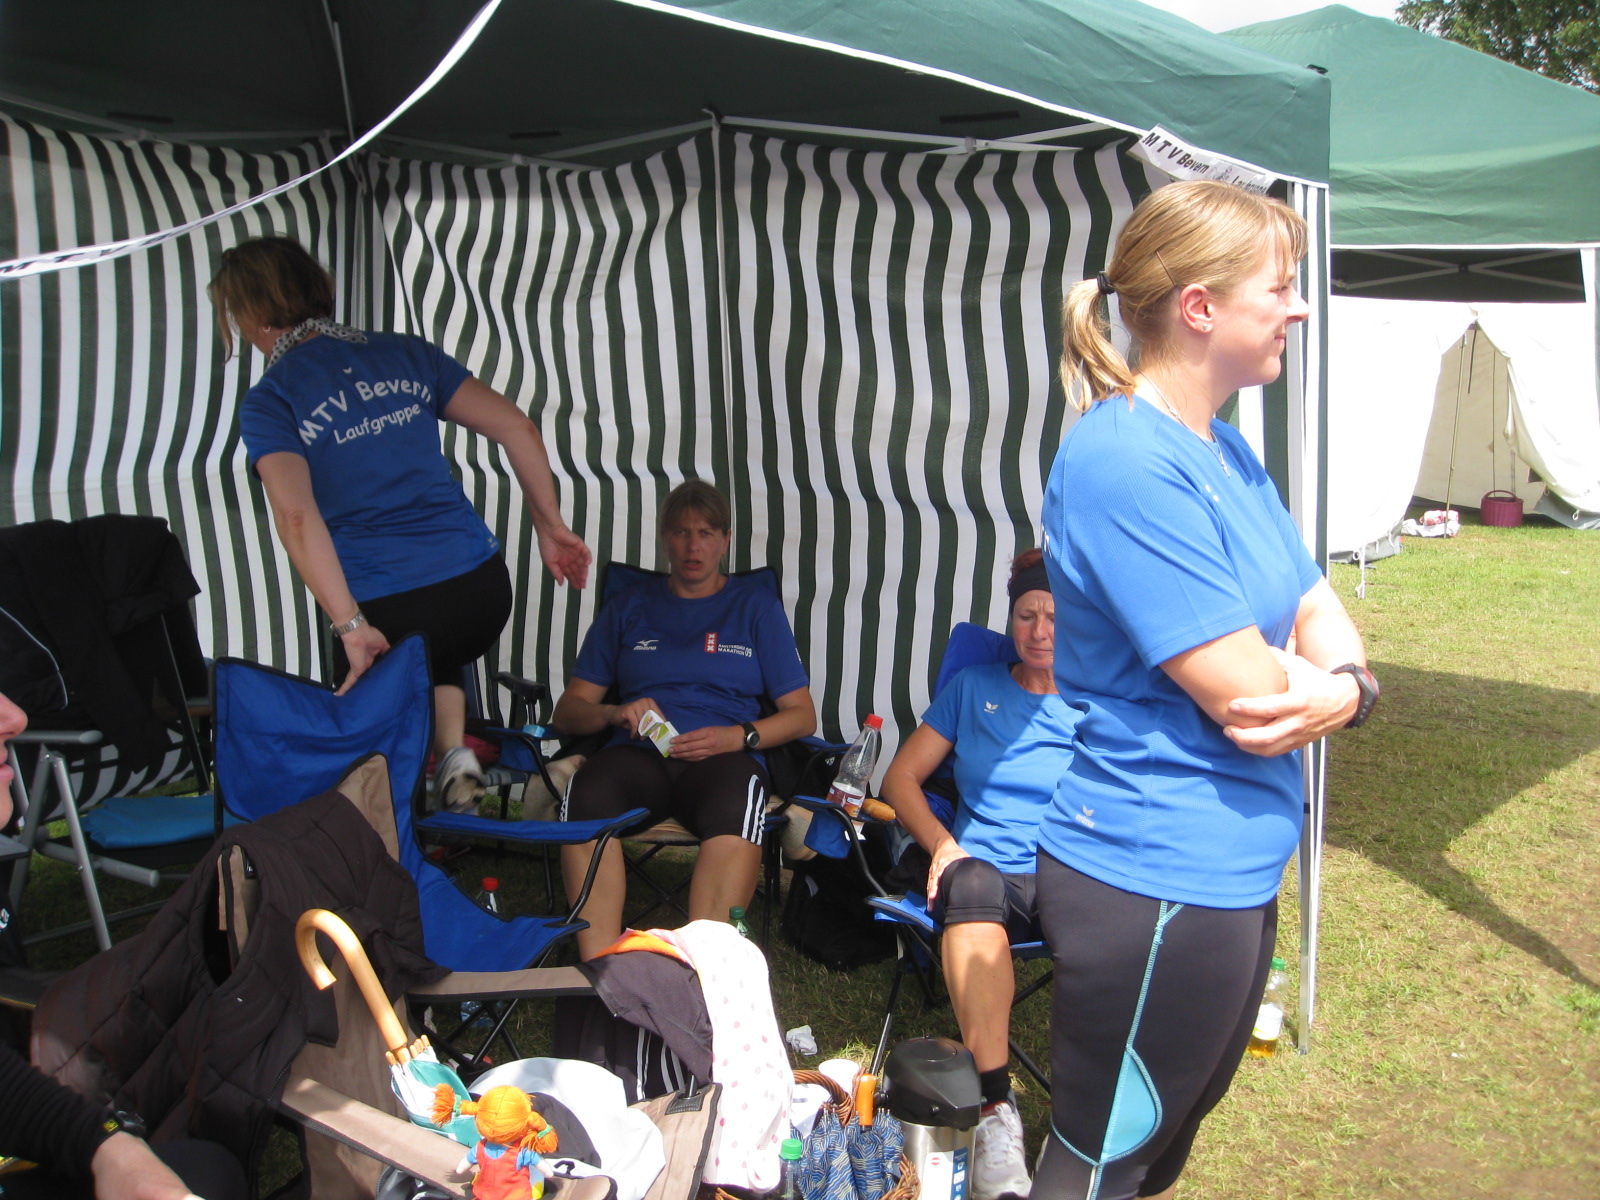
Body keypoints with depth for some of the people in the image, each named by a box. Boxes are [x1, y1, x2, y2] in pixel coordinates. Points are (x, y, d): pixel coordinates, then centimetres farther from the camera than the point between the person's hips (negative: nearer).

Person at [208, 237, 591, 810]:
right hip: (482, 585, 4)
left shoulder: (268, 403, 0)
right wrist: (552, 526, 12)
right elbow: (517, 427, 6)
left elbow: (296, 516, -16)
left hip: (388, 608, -4)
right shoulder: (405, 354, 12)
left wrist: (351, 626, -18)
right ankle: (455, 751, 12)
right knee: (436, 662, 36)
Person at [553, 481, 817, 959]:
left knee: (736, 809, -38)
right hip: (637, 755, 2)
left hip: (724, 757, -1)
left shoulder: (756, 606, 19)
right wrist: (613, 714, -5)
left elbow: (801, 714, 13)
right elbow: (568, 710, 17)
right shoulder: (629, 608, 22)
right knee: (585, 798, -34)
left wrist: (739, 737, -6)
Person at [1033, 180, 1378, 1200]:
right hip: (1157, 876, -9)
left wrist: (1344, 686, -13)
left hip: (1238, 863, 9)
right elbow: (1245, 693, -24)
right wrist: (1313, 667, -3)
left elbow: (1318, 609, 9)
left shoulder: (1225, 448, 8)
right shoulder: (1125, 461, -23)